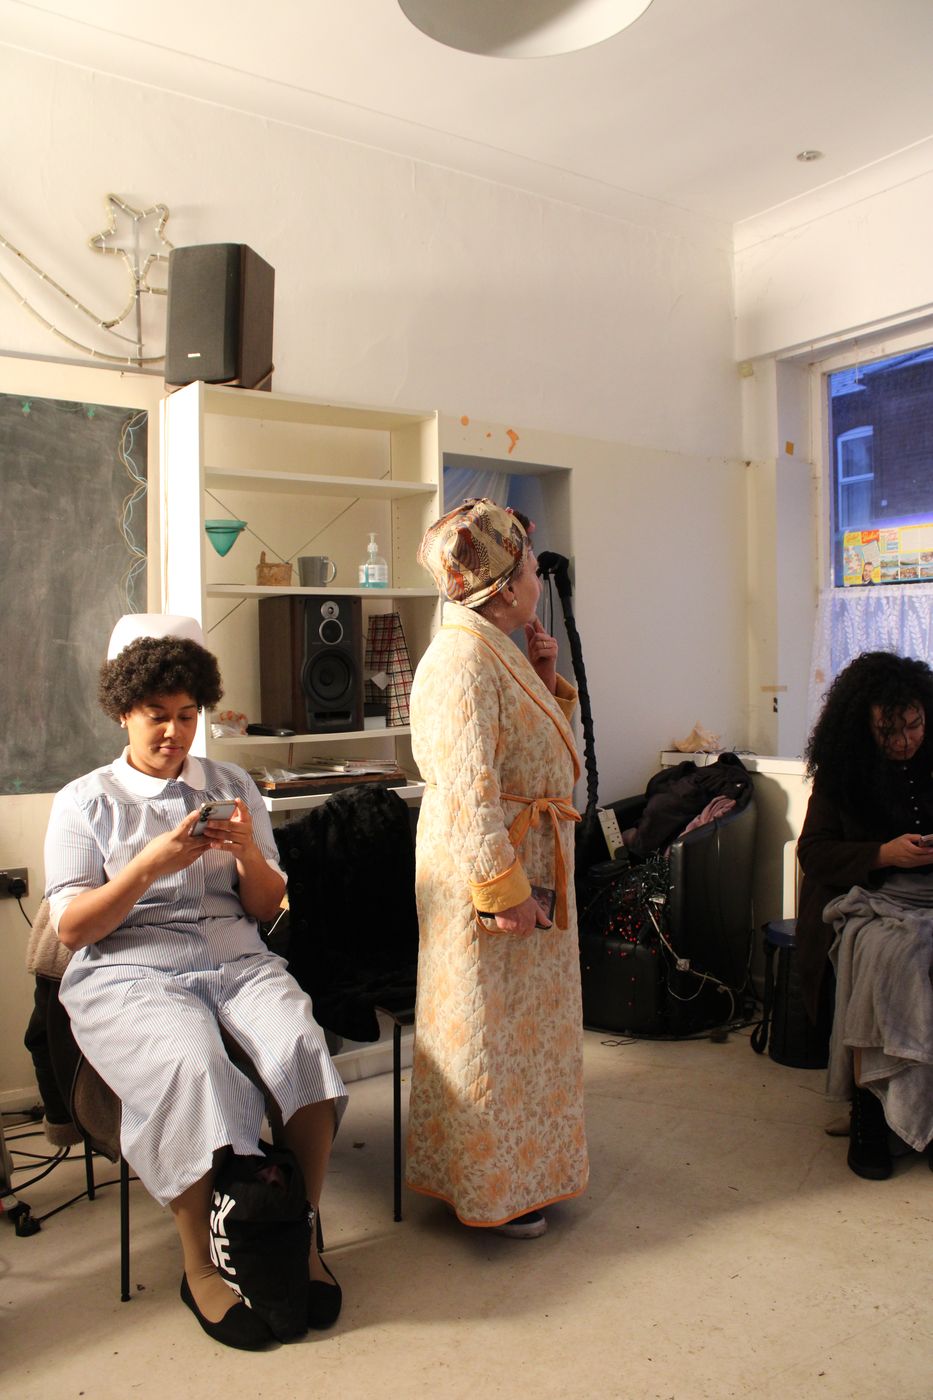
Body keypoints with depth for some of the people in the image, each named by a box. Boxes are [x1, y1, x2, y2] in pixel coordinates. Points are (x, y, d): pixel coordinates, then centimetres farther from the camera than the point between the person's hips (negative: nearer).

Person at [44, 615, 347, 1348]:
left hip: (236, 961, 3)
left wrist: (247, 852, -7)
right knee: (191, 1065, -33)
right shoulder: (85, 802, 8)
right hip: (128, 973, -2)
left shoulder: (233, 786, 16)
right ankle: (201, 1266, -14)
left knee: (301, 1043, -28)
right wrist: (152, 863, -14)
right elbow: (73, 929, -1)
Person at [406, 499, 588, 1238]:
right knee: (490, 1028, 5)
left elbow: (536, 751, 21)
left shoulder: (496, 653, 11)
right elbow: (468, 790, -26)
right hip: (488, 871, -10)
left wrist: (547, 678, 9)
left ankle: (520, 1170, 39)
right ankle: (493, 1190, 23)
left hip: (530, 868, 10)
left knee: (526, 1023, 21)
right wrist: (505, 890, -24)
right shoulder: (463, 660, -20)